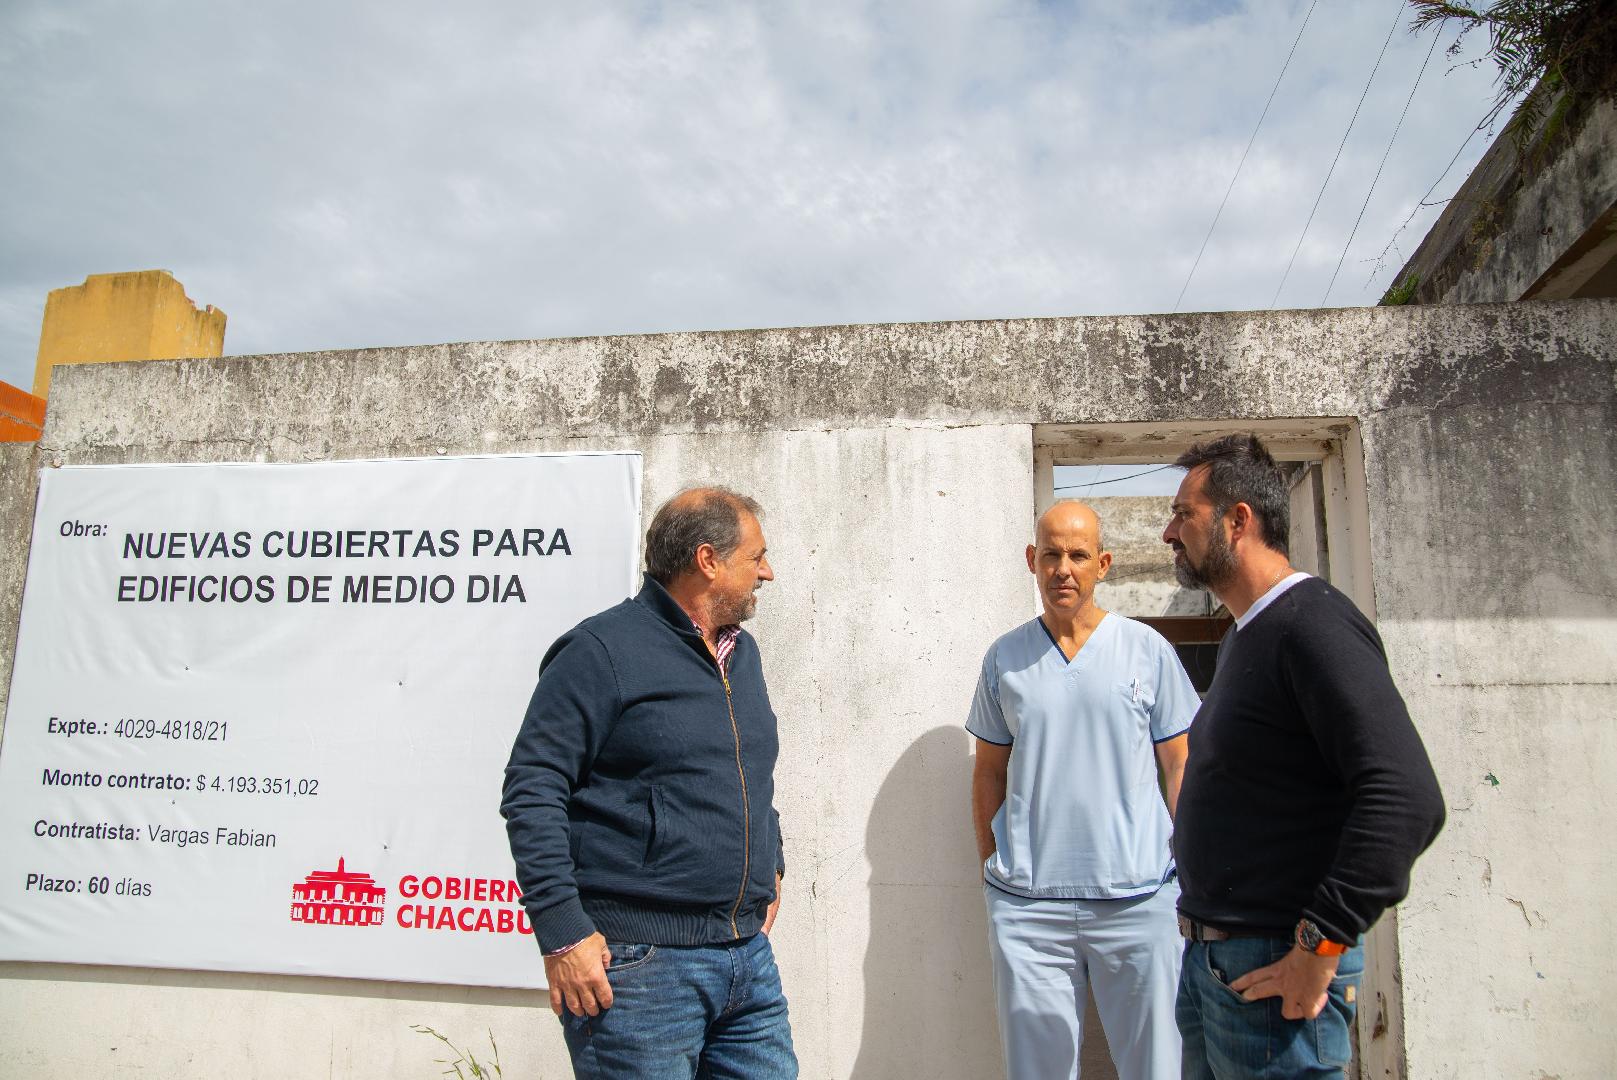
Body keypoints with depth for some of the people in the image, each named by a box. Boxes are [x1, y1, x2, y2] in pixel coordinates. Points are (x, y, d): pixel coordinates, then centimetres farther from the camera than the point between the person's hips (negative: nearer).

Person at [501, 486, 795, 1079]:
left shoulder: (741, 652, 14)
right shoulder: (601, 650, -11)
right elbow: (532, 791, -14)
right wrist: (563, 935, -17)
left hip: (749, 957, 8)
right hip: (636, 965, -7)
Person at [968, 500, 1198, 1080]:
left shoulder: (1147, 649, 2)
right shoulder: (1004, 657, 6)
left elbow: (1179, 765, 6)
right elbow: (989, 772, 11)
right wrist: (991, 868, 8)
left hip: (1138, 899, -1)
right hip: (1025, 903, 1)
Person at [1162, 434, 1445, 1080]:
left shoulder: (1313, 625, -18)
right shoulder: (1246, 635, 14)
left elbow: (1408, 800, -28)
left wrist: (1319, 946, -24)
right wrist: (1205, 940, 15)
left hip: (1275, 970, -9)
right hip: (1209, 956, 9)